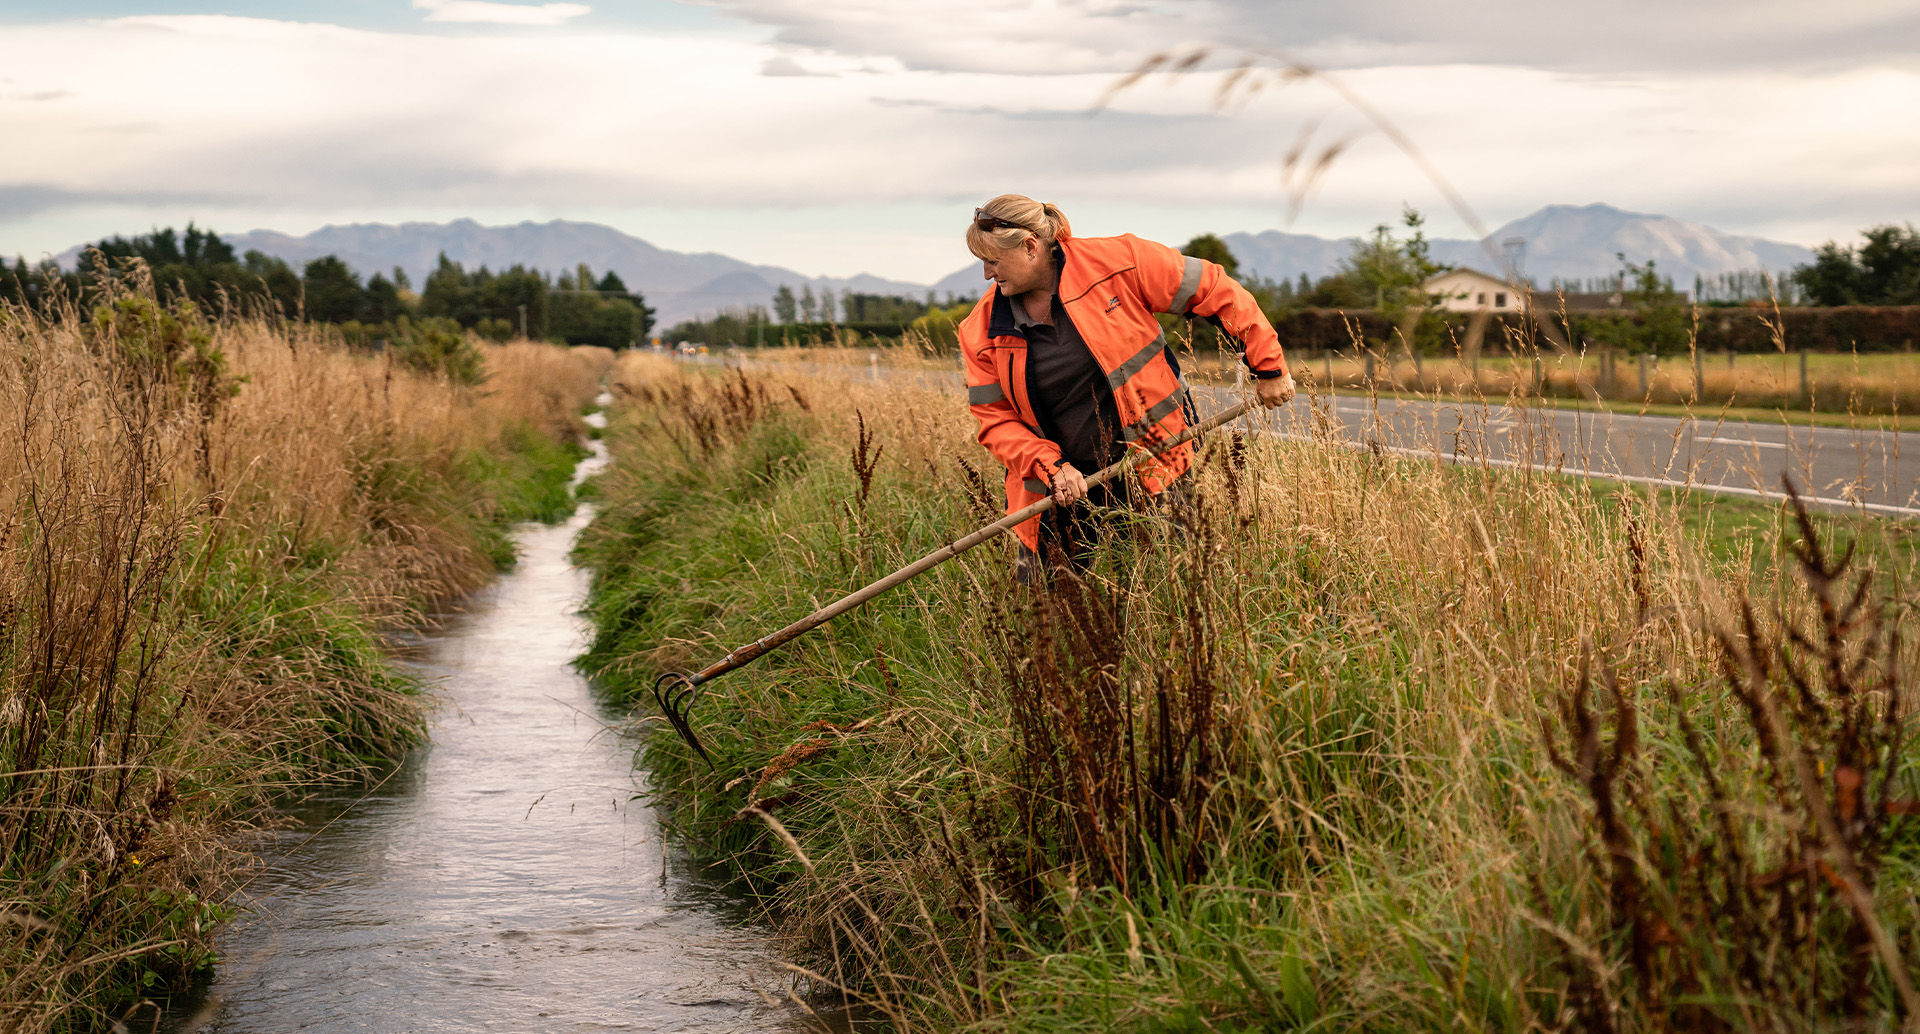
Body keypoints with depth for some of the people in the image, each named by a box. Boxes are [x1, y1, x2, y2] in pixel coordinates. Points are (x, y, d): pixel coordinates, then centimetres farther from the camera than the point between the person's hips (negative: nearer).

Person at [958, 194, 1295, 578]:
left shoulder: (1116, 262, -10)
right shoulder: (982, 332, -1)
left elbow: (1215, 291, -4)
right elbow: (996, 420, 1)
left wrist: (1268, 367, 0)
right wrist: (1051, 467, -16)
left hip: (1153, 476, -3)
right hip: (1064, 493, 3)